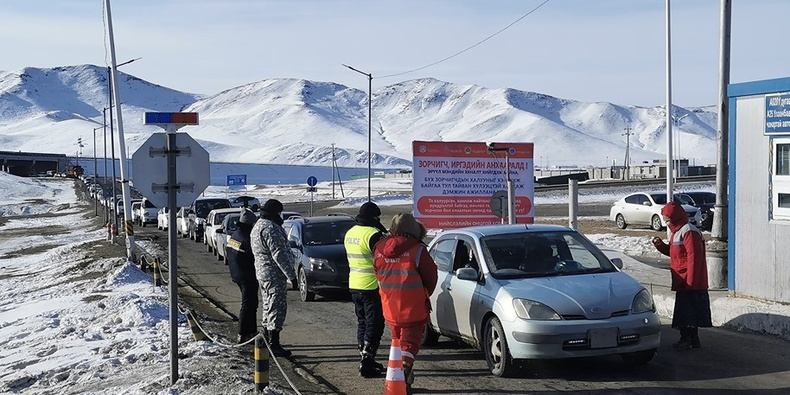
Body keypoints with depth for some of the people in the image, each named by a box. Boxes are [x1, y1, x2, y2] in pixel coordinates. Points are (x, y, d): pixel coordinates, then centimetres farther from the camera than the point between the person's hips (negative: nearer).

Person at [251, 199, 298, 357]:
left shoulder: (258, 226, 16)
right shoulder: (270, 228, -19)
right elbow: (279, 255, -23)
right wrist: (291, 275, -20)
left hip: (262, 273, 11)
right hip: (274, 275, -11)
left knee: (269, 308, 19)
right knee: (277, 308, -8)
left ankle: (267, 340, 28)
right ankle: (274, 345, -7)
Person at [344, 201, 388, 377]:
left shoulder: (350, 233, 9)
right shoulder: (373, 234, -18)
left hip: (354, 285, 8)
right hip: (372, 286, -8)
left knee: (363, 323, 17)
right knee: (374, 325, -2)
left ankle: (366, 360, 23)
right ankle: (367, 364, -5)